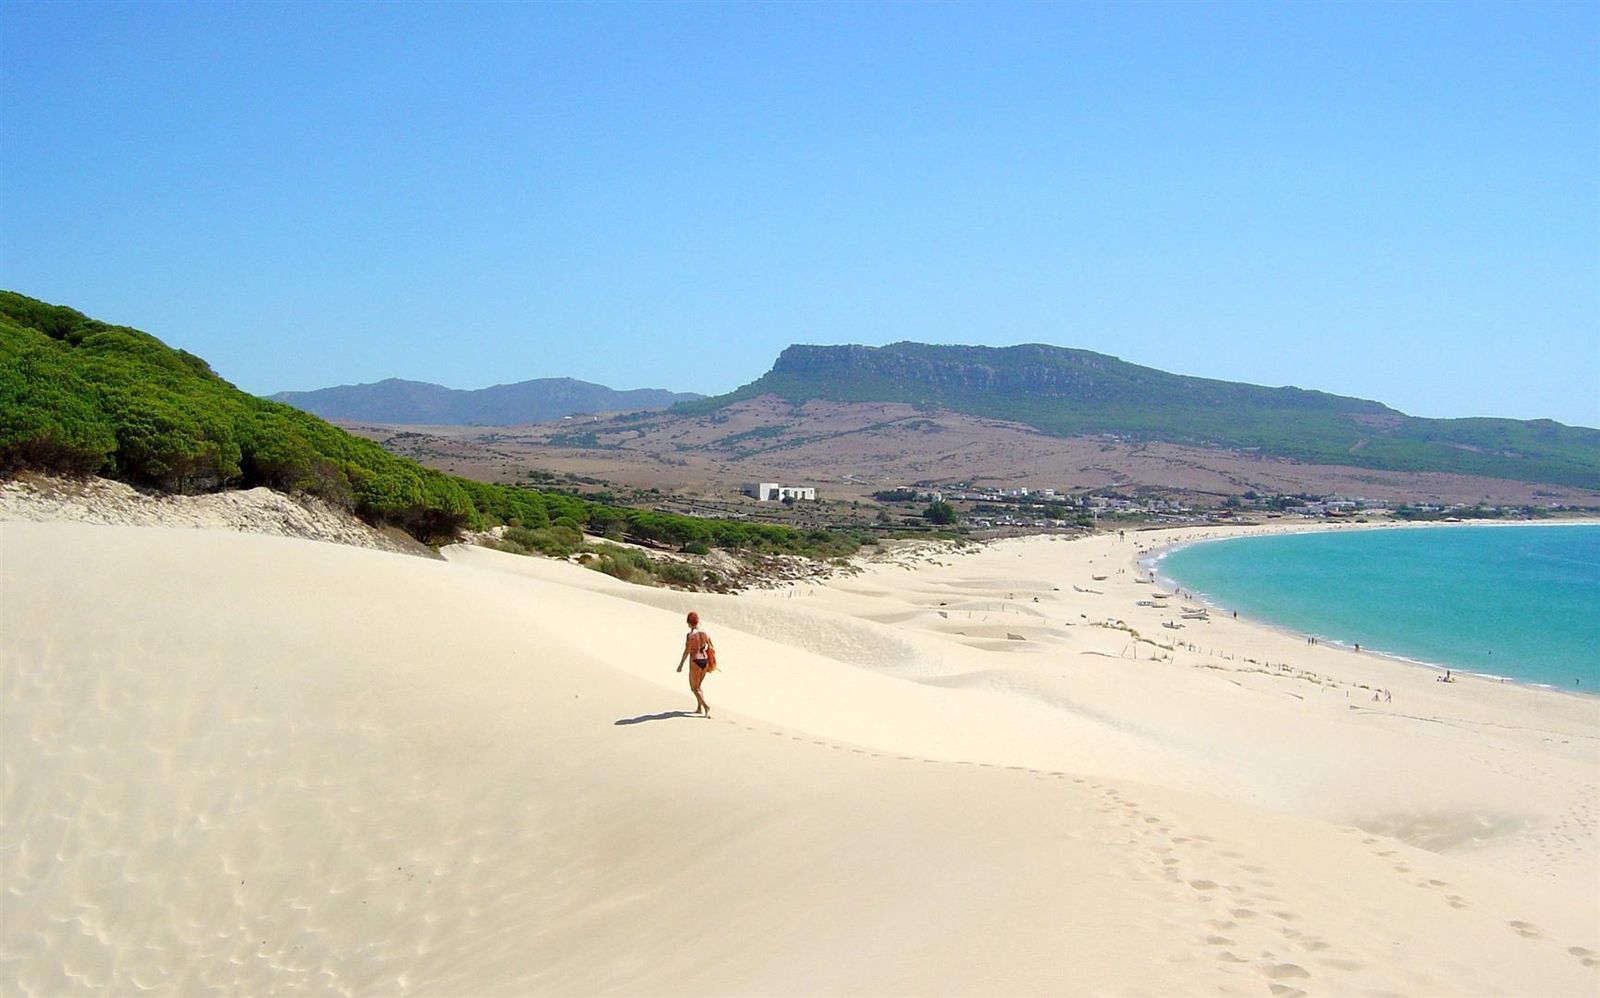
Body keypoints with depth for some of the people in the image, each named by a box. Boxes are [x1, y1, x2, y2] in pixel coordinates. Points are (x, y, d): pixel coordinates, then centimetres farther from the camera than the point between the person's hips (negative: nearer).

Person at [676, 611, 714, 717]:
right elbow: (710, 647, 10)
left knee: (694, 688, 4)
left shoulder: (690, 635, -16)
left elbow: (687, 651, -17)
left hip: (695, 662, -6)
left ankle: (706, 706, -12)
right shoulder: (705, 632, 3)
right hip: (705, 661, 7)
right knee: (698, 685, 23)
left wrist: (681, 664, -10)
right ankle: (699, 708, 24)